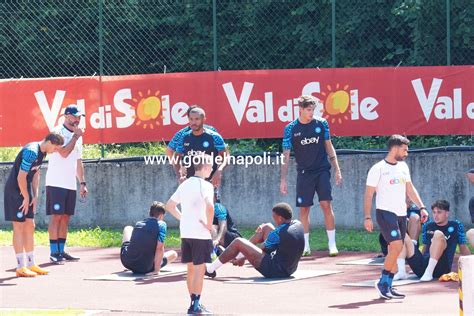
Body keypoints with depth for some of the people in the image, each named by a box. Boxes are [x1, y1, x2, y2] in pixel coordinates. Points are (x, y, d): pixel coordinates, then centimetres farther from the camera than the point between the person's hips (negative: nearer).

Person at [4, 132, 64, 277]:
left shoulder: (41, 152, 6)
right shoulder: (31, 152, -24)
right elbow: (21, 177, -24)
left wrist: (35, 196, 7)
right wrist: (26, 198, -14)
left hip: (25, 191, 9)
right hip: (15, 191, -9)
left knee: (30, 226, 10)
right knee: (19, 227, -7)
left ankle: (31, 264, 16)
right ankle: (21, 267, -4)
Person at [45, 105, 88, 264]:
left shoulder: (77, 136, 17)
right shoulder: (58, 132, -7)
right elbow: (64, 152, -20)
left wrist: (82, 183, 17)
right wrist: (76, 136, -11)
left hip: (70, 184, 8)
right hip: (56, 183, -8)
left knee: (66, 217, 7)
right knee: (56, 216, -8)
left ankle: (61, 251, 10)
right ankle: (54, 252, -7)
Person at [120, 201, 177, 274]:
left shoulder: (138, 224, 9)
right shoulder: (161, 225, -9)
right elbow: (159, 248, -17)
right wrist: (157, 270, -15)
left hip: (126, 262, 3)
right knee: (174, 254, 19)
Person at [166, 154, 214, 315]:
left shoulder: (184, 184, 11)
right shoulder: (205, 185, -12)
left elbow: (170, 205, 18)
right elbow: (209, 206, -29)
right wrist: (209, 225, -16)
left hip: (185, 233, 7)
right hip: (200, 234, -7)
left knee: (191, 269, 14)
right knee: (199, 269, -3)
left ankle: (194, 302, 21)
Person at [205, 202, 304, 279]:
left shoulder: (278, 234, -24)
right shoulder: (298, 225, -2)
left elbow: (262, 251, -10)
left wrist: (242, 258, 6)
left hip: (276, 270, -9)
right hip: (290, 268, 9)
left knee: (238, 242, -3)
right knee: (267, 227, 21)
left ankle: (210, 269, 12)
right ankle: (237, 256, 34)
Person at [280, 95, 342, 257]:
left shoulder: (321, 124, 2)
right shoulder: (291, 129, -1)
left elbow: (329, 147, 10)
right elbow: (286, 155, 1)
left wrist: (337, 169, 5)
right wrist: (283, 179, -3)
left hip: (322, 171, 0)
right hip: (304, 173, 0)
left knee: (326, 205, -9)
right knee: (304, 208, 1)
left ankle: (332, 244, -5)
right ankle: (305, 246, 9)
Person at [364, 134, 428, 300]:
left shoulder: (403, 167, 13)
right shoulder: (378, 169, -8)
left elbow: (410, 189, 21)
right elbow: (368, 194, -8)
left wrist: (421, 207, 10)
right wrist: (367, 217, -15)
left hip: (401, 214, 7)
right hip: (385, 212, -7)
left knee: (395, 251, 5)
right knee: (397, 246, -20)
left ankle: (387, 287, 11)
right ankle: (382, 282, -9)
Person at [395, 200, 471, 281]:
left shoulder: (455, 226, 11)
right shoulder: (428, 226, 19)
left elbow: (463, 249, 15)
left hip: (441, 268, -4)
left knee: (438, 234, -27)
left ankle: (429, 273, -35)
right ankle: (402, 272, -23)